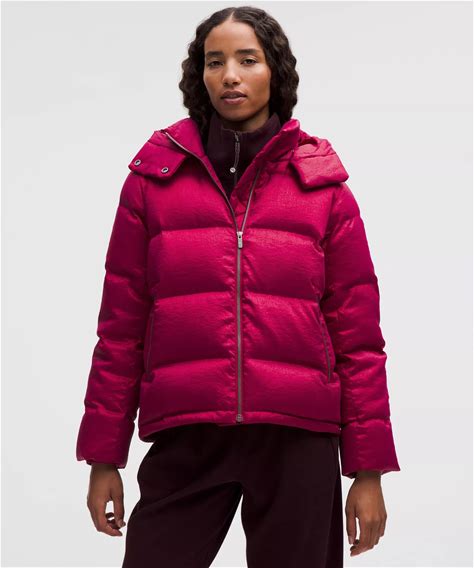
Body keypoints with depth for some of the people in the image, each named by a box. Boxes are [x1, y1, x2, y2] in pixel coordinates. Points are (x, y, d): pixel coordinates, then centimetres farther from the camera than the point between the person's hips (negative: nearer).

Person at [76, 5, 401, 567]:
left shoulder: (322, 183, 5)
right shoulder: (155, 176, 6)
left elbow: (357, 331, 4)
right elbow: (121, 323, 6)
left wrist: (368, 469, 1)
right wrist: (104, 457, 4)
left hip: (298, 441, 0)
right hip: (184, 441, 0)